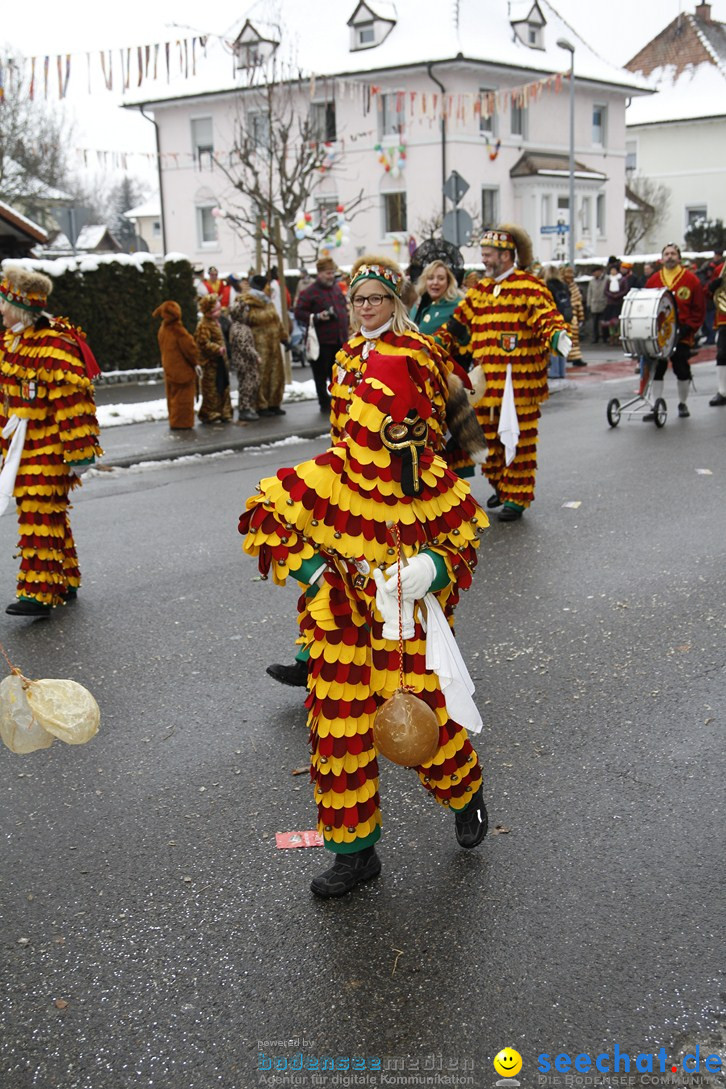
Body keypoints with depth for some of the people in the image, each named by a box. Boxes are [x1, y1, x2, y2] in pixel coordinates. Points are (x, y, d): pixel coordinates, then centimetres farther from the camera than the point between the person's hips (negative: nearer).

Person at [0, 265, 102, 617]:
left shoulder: (56, 346, -17)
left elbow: (71, 402, -20)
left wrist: (78, 453, -21)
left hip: (47, 447, -9)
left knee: (40, 515, -10)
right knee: (50, 513, 15)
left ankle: (39, 591, -7)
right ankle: (64, 581, 25)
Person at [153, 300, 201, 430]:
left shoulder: (162, 329, 5)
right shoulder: (178, 330, -20)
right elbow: (189, 347, -18)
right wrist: (196, 363, -7)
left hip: (169, 369, 8)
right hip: (182, 369, -8)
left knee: (173, 395, 16)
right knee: (183, 397, -2)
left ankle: (174, 421, 23)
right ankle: (180, 423, -1)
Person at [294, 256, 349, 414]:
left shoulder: (337, 289, 15)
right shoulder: (310, 292, -7)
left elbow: (344, 307, 27)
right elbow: (299, 312, -9)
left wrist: (346, 323, 15)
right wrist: (317, 317, -20)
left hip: (339, 340, 6)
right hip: (322, 340, -6)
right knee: (321, 375, 1)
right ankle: (325, 404, 10)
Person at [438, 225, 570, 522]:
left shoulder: (529, 287, -5)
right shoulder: (479, 291, 16)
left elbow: (547, 319, -15)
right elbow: (459, 326, 22)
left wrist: (558, 336, -35)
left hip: (518, 384, -6)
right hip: (486, 383, 6)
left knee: (518, 439, 0)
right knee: (488, 436, 13)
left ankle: (516, 497, 9)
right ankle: (500, 486, 31)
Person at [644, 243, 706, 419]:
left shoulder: (691, 280, -1)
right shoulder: (653, 280, 6)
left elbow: (699, 309, -1)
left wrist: (688, 329, -11)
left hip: (681, 336, -1)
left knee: (682, 370, 6)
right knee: (656, 370, -3)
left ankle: (682, 404, 25)